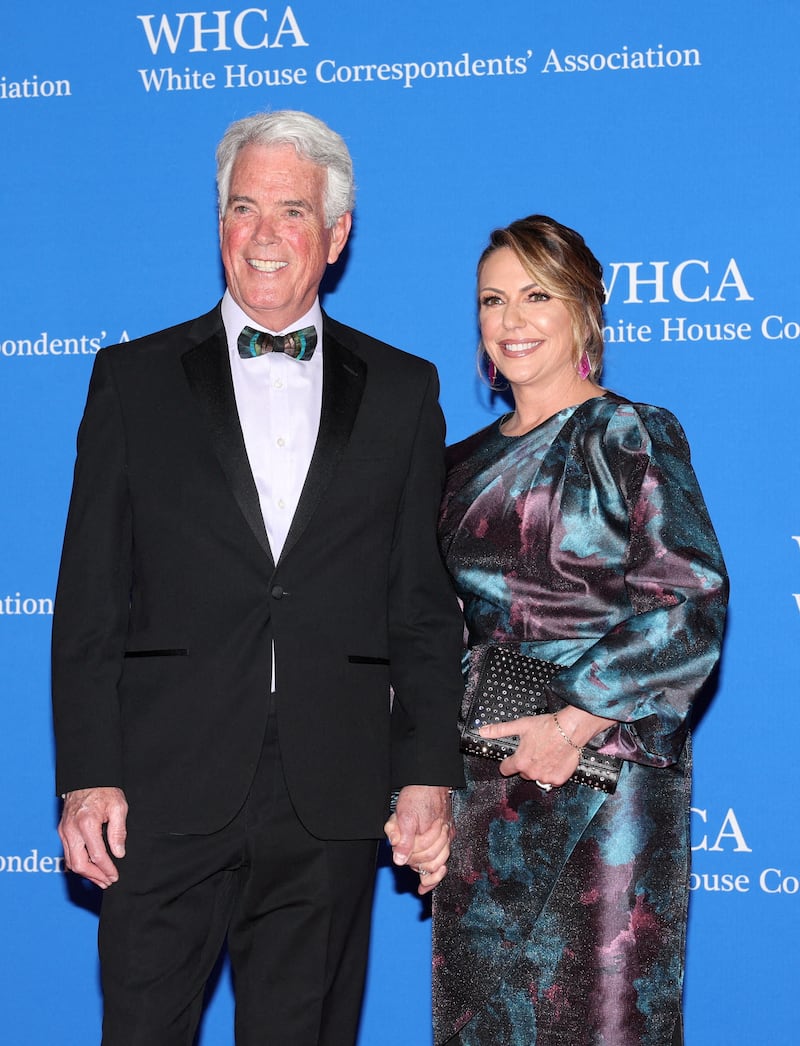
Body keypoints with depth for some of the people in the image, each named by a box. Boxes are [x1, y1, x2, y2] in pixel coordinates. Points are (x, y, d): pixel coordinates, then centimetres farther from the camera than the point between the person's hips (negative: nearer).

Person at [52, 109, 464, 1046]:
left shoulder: (402, 392, 9)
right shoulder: (133, 379, 6)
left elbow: (426, 606, 7)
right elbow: (89, 597, 3)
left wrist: (429, 775, 0)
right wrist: (87, 777, -5)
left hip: (333, 806, 1)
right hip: (167, 793, -1)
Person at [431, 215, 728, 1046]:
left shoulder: (630, 437, -4)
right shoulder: (468, 463, 13)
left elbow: (694, 610, -14)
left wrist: (570, 725, -17)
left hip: (603, 777, -5)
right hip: (483, 790, 6)